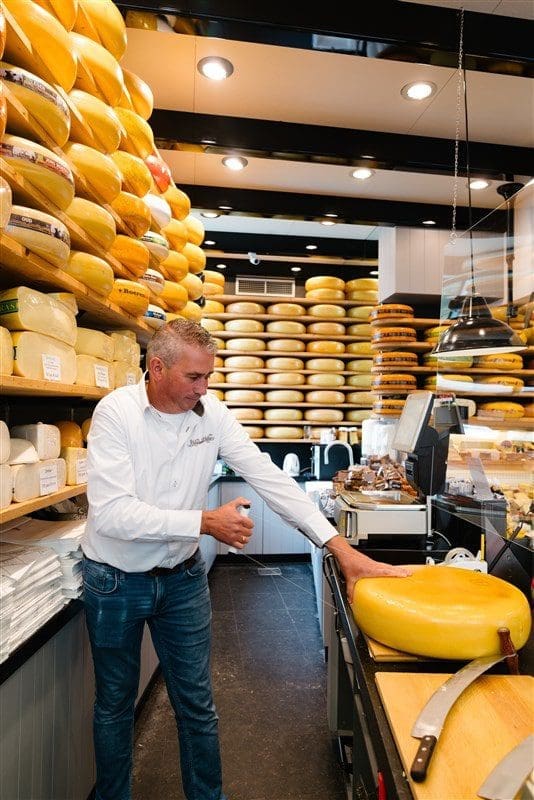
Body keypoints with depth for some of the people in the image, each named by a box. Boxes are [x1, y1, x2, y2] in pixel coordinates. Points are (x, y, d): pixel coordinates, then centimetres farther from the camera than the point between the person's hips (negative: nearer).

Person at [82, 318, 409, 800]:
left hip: (183, 579, 3)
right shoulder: (116, 412, -21)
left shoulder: (211, 413, -11)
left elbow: (268, 477, -16)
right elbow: (112, 512, -28)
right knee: (115, 703, 20)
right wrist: (205, 522, -29)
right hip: (115, 582, -2)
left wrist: (341, 547, -21)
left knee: (197, 705, 16)